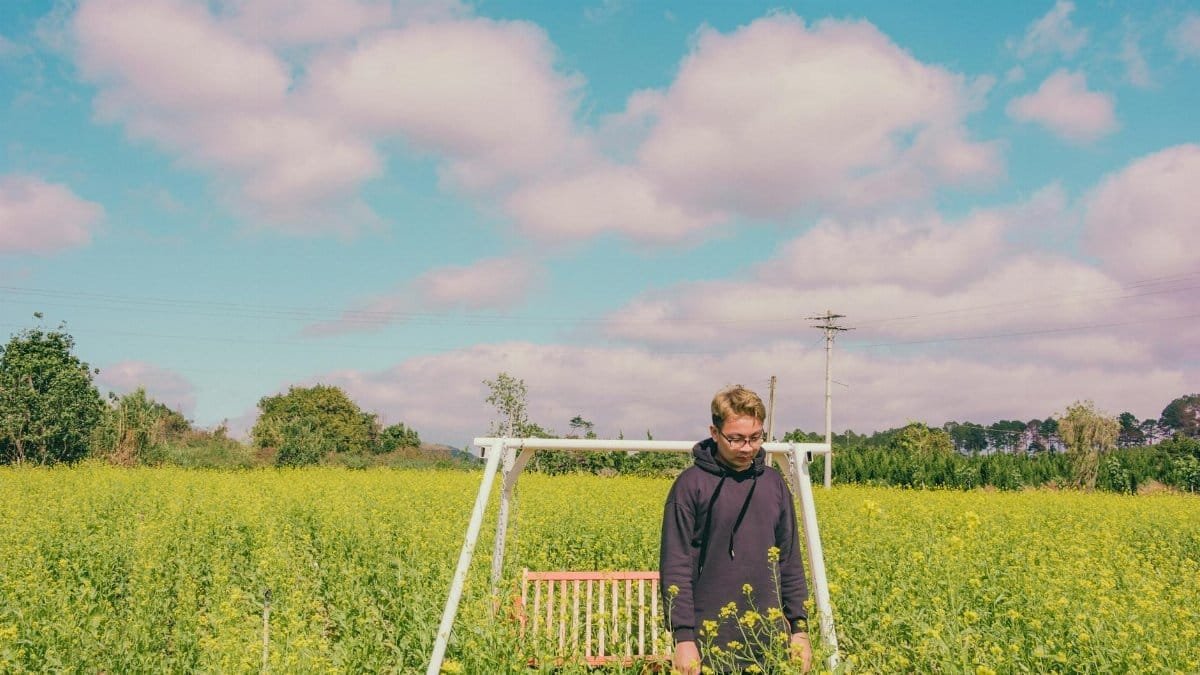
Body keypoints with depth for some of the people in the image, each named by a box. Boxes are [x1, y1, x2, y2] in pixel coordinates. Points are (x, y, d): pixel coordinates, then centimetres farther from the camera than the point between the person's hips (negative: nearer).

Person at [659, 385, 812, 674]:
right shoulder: (691, 485, -6)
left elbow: (790, 562, 13)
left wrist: (800, 627, 9)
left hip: (770, 637, 4)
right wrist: (683, 637, -13)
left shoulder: (774, 483, 8)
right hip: (712, 641, -4)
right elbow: (675, 566, -8)